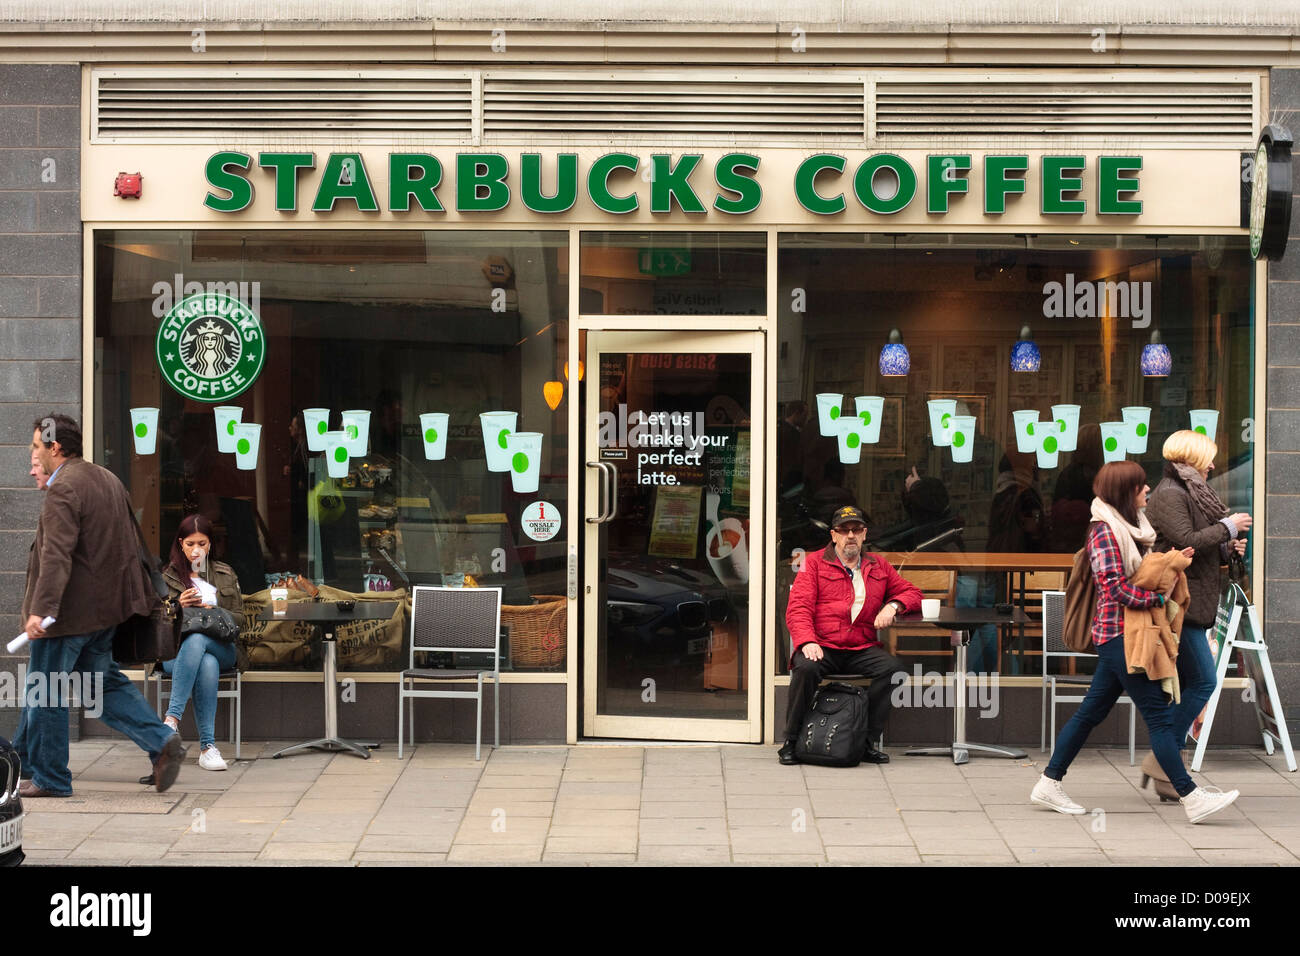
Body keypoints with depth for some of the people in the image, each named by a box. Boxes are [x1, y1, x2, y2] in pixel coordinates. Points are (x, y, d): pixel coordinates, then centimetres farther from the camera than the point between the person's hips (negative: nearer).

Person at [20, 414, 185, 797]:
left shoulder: (62, 489, -16)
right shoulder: (108, 479, 14)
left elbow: (56, 554, -28)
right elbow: (129, 544, 21)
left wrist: (40, 609, -34)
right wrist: (140, 595, 28)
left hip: (70, 611, -9)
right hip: (107, 606, 9)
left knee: (44, 691, 3)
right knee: (102, 681, 16)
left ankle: (48, 777, 12)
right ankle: (162, 741, 5)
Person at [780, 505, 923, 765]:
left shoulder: (878, 566, 20)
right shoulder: (815, 562, 9)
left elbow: (911, 592, 25)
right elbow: (798, 608, -1)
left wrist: (892, 605, 1)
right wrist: (807, 641, -19)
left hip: (862, 650, 3)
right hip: (823, 647, -3)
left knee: (892, 666, -26)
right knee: (806, 667, -34)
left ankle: (871, 741, -16)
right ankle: (792, 741, -16)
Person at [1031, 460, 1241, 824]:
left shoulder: (1127, 528, 16)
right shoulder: (1105, 531, -13)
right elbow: (1117, 589, -19)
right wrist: (1161, 597, -16)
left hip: (1120, 635, 10)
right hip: (1120, 634, -10)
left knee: (1092, 711, 11)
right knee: (1158, 715, -8)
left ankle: (1049, 783, 16)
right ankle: (1191, 797, -5)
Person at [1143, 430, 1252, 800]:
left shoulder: (1190, 492, 21)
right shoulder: (1169, 494, -11)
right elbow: (1186, 541, -22)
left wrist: (1227, 548, 6)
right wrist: (1227, 527, -11)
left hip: (1190, 602, 11)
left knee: (1188, 683, 10)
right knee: (1202, 682, -10)